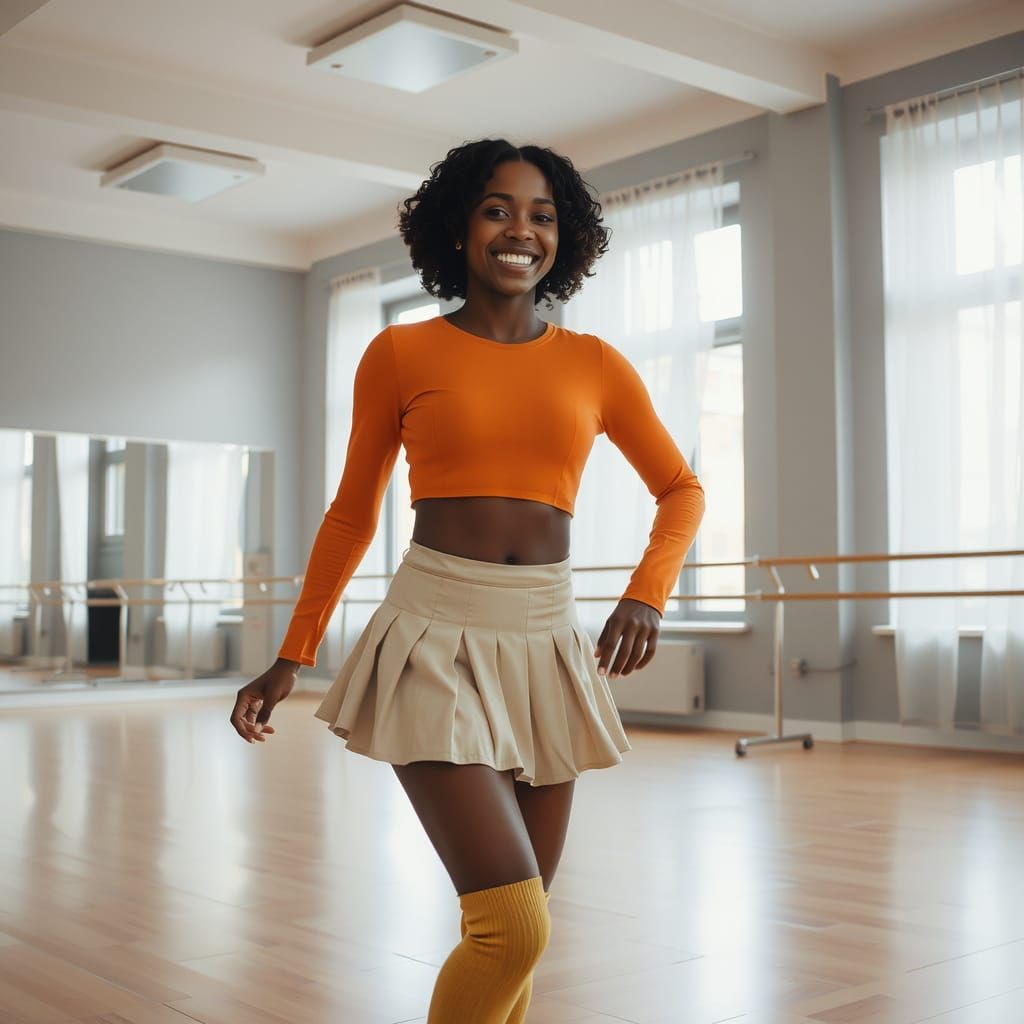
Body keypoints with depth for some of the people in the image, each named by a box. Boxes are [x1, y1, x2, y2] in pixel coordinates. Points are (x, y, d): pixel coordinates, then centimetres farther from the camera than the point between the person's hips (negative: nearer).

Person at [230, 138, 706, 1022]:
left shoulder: (594, 365, 8)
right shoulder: (401, 355, 2)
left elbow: (681, 490, 17)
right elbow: (353, 515, 10)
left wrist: (646, 595, -1)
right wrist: (291, 658, 9)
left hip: (547, 645, 4)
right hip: (436, 640, -3)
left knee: (514, 931, 11)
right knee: (514, 929, -16)